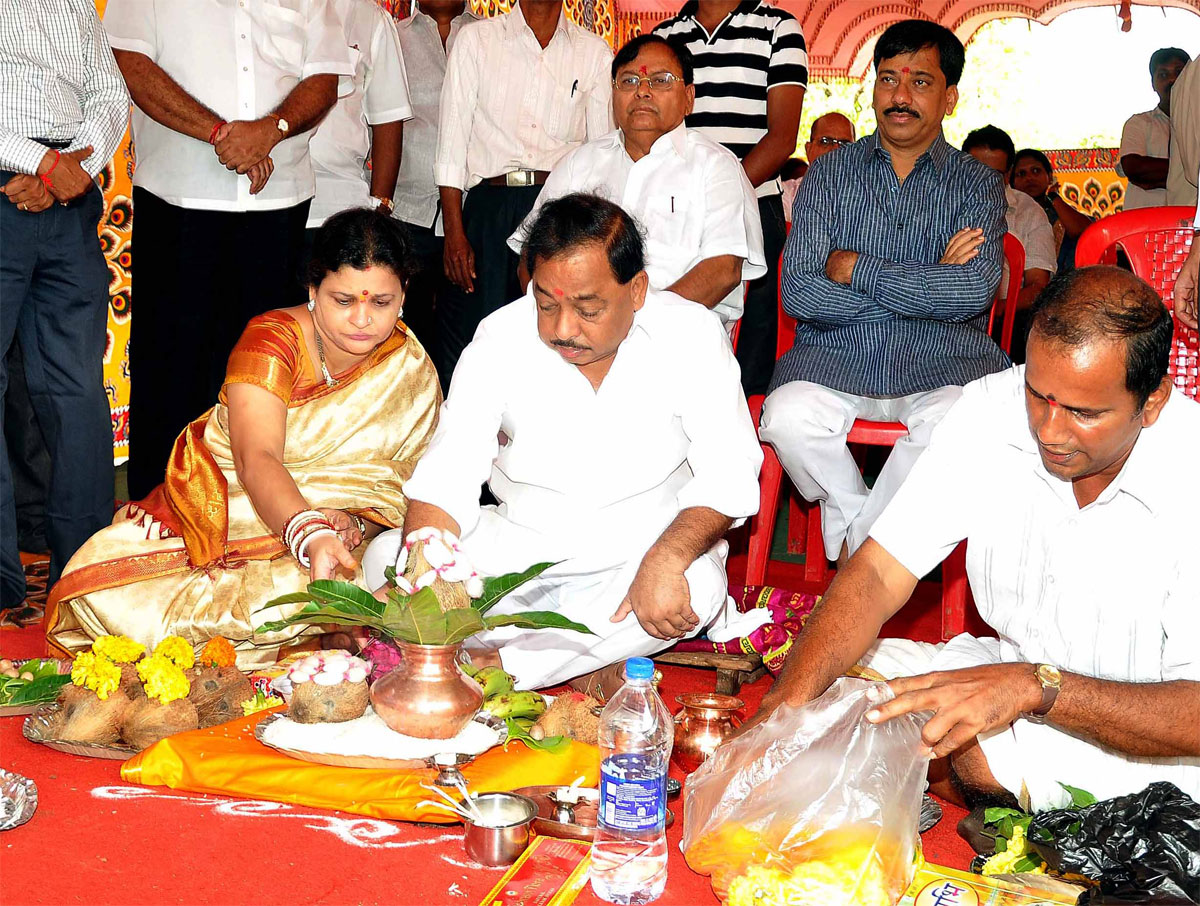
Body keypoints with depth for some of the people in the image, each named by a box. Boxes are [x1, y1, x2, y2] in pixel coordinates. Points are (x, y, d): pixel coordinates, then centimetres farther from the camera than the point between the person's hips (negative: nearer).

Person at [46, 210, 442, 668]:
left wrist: (352, 522, -26)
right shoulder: (273, 338, -15)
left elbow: (395, 491, -3)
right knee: (101, 588, -25)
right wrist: (311, 534, -48)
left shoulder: (413, 372, -3)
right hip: (218, 506, -1)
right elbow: (257, 459, -30)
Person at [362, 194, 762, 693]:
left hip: (637, 550, -2)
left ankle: (494, 663, -22)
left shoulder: (690, 333, -14)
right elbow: (446, 474, -14)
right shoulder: (501, 338, -11)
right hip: (518, 540, 2)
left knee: (699, 586, -35)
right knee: (384, 556, -19)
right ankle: (592, 664, -20)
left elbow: (727, 471, -14)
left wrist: (666, 559, -33)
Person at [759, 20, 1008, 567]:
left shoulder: (977, 184, 8)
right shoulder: (830, 174, 10)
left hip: (943, 361, 0)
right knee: (788, 419, -30)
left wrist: (853, 268, -9)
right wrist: (924, 285, -9)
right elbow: (798, 293, -4)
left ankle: (855, 542, -9)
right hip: (836, 354, 1)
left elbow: (975, 291, -11)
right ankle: (867, 531, -3)